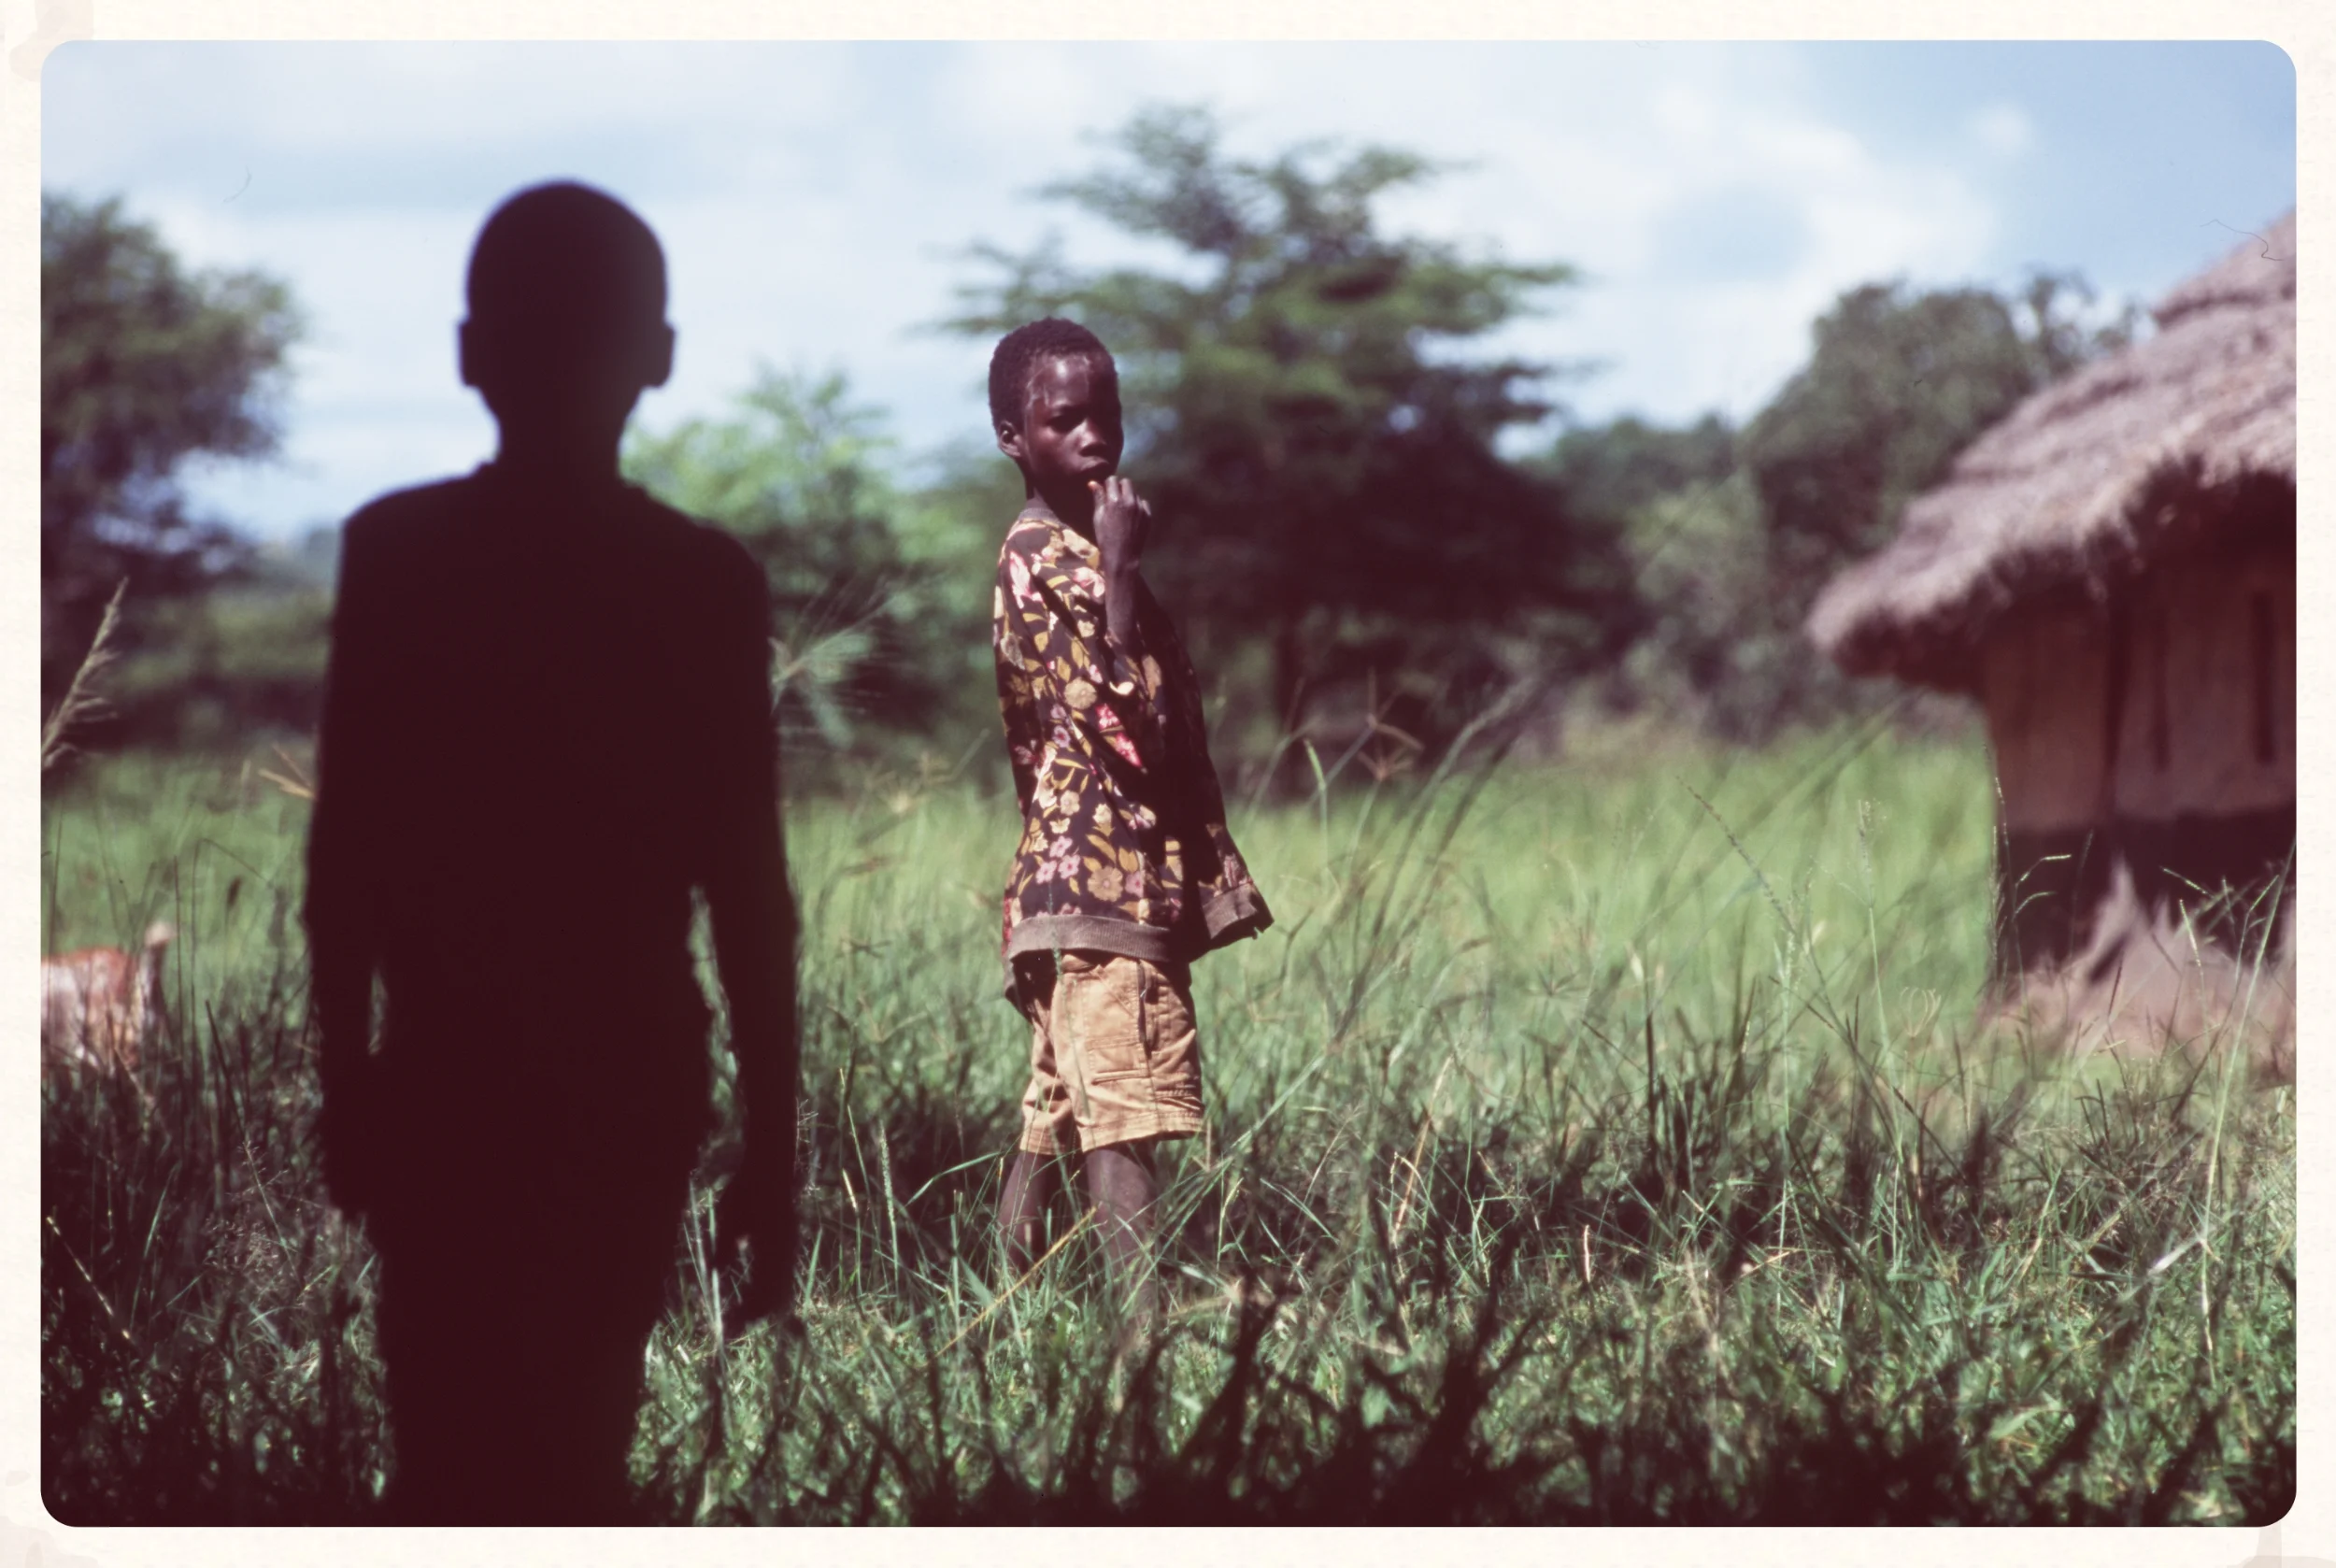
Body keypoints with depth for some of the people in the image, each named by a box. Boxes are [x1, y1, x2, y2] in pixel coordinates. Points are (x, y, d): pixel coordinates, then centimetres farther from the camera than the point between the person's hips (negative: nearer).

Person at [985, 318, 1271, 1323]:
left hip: (1074, 890, 10)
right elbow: (1129, 723, -23)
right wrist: (1122, 569, -22)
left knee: (1059, 1118, 11)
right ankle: (1147, 1331, -25)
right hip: (1103, 894, -10)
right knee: (1126, 1123, -18)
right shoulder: (1047, 555, -12)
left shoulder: (1074, 550, 19)